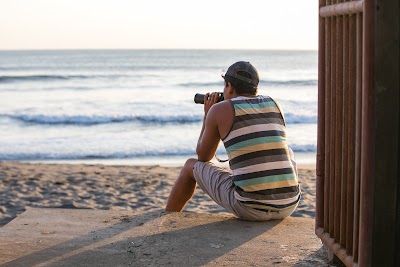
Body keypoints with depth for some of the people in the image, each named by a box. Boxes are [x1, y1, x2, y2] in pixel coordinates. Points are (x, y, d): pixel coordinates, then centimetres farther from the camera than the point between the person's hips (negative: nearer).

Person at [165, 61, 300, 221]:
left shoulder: (220, 109, 1)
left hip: (250, 208, -4)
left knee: (191, 165, 22)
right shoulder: (274, 105, 13)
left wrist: (207, 115, 27)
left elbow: (203, 157, 15)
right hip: (288, 206, 4)